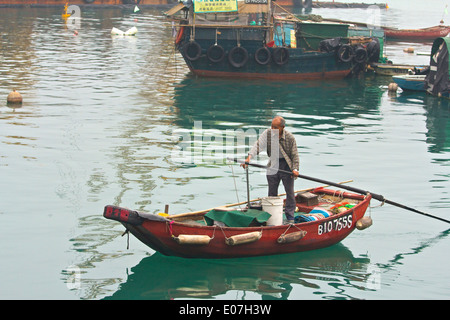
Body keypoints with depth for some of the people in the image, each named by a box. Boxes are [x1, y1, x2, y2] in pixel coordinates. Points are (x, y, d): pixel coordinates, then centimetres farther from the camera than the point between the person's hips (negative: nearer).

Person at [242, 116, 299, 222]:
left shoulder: (290, 137, -13)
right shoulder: (267, 133, -10)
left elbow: (295, 155, -8)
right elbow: (258, 145, -20)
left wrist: (295, 169, -19)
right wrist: (249, 157, -36)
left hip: (286, 165, -2)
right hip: (273, 164, 2)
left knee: (290, 191, 1)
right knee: (272, 191, 8)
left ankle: (290, 216, 10)